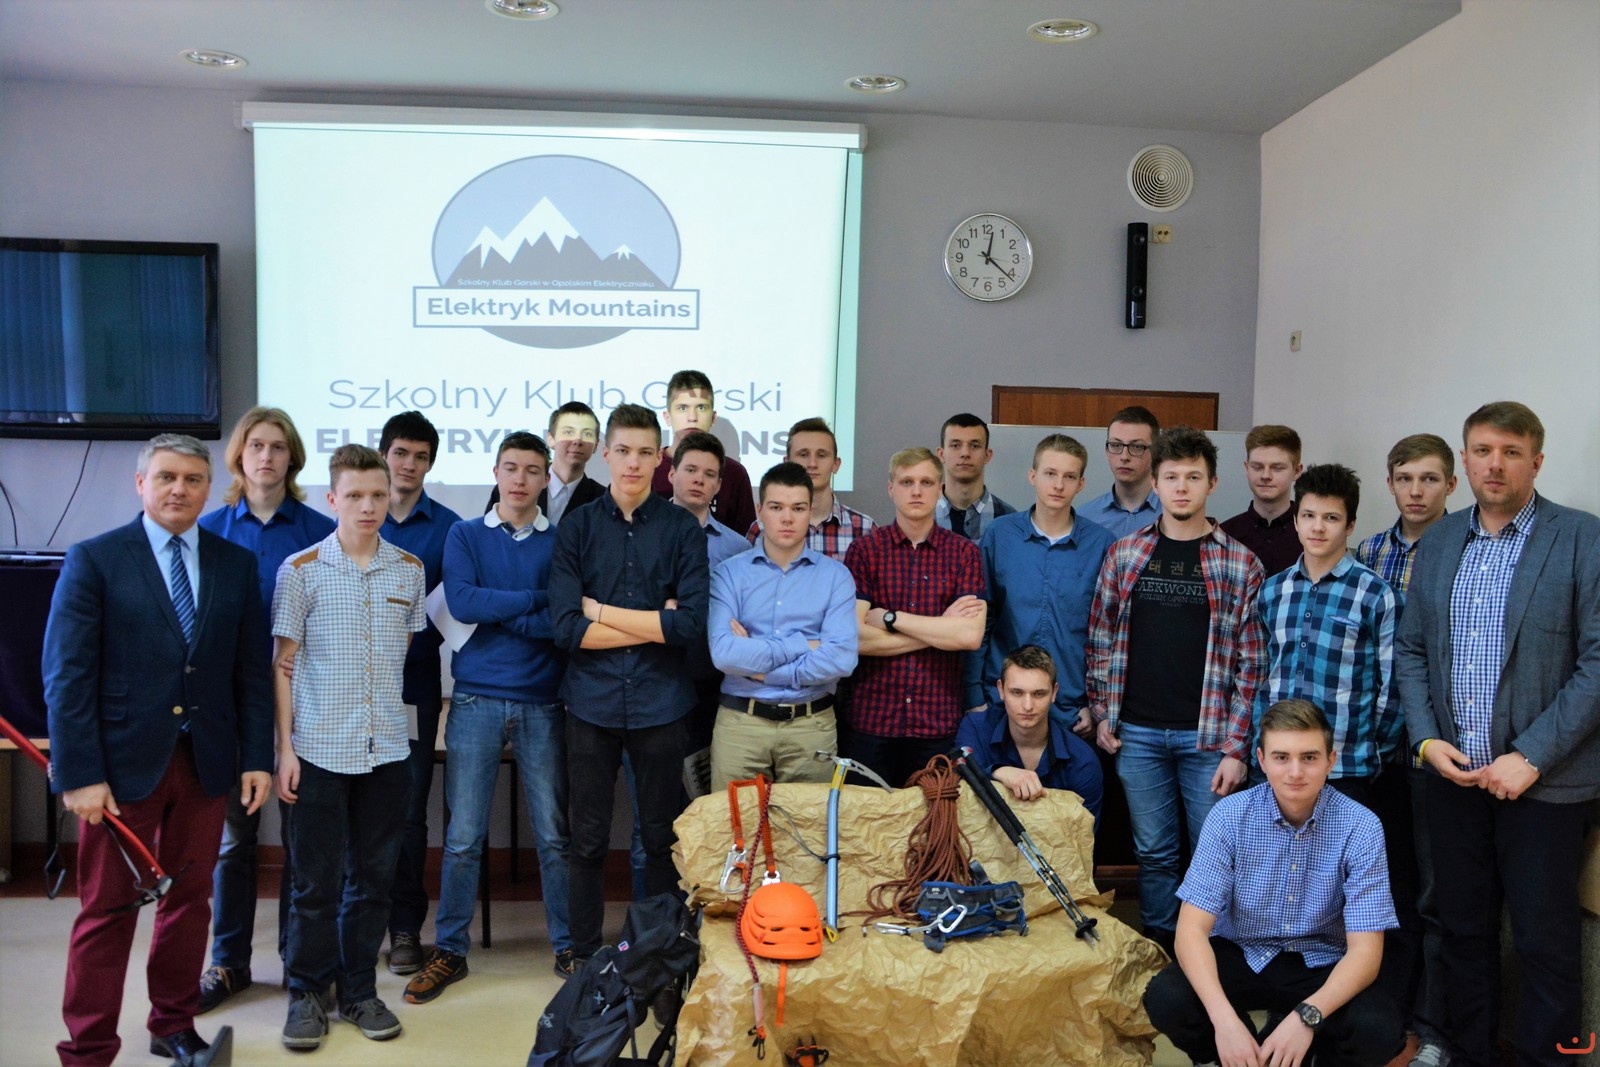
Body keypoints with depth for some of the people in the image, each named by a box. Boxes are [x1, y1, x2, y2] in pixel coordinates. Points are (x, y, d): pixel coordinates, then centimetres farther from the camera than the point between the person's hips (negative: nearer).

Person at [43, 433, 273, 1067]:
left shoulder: (237, 565, 6)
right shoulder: (94, 560, -3)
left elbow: (251, 671, 6)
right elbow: (67, 675, -7)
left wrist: (257, 757, 1)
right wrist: (78, 774, -12)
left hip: (207, 762, 3)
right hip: (124, 761, -3)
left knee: (189, 900, 13)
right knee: (106, 910, 6)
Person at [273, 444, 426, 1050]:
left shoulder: (409, 571, 4)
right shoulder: (300, 571, -3)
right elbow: (283, 664, -1)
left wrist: (389, 711, 8)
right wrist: (285, 747, -5)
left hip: (386, 749, 3)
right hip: (319, 749, -2)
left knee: (373, 877, 10)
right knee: (316, 881, 5)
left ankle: (358, 989, 25)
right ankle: (308, 993, 22)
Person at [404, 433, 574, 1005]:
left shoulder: (561, 542, 5)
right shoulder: (465, 536, 7)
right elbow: (461, 602, -10)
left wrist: (496, 612, -10)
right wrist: (536, 600, -9)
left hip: (541, 703, 0)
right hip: (476, 700, 0)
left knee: (554, 835, 6)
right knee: (463, 837, 4)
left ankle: (568, 946, 20)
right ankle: (450, 951, 19)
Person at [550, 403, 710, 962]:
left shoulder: (683, 529, 0)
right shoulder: (576, 528, 2)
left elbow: (693, 625, -12)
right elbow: (567, 629, -8)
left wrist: (601, 611, -8)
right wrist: (654, 624, -9)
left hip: (660, 704, 0)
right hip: (591, 703, 0)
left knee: (662, 838, 11)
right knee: (587, 841, 9)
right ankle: (585, 958, 25)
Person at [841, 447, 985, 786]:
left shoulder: (965, 553, 2)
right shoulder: (864, 550, 0)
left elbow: (971, 635, -11)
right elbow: (856, 637, -11)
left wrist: (890, 618, -11)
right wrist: (942, 630, -9)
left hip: (938, 723, 1)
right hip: (870, 720, 0)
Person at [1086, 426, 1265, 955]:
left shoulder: (1239, 563, -1)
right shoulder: (1124, 554, 5)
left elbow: (1251, 662, -3)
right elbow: (1100, 639, 10)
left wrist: (1237, 748, -7)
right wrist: (1101, 713, 3)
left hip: (1207, 734, -2)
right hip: (1137, 732, 2)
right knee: (1154, 853, 12)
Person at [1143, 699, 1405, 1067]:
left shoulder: (1361, 827, -16)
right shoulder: (1230, 816, -15)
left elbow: (1365, 949, -19)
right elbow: (1192, 928, -19)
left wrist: (1307, 1015, -37)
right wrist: (1224, 1018, -36)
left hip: (1321, 965, 0)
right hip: (1240, 954, 0)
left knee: (1380, 1030, -30)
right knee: (1165, 999, -27)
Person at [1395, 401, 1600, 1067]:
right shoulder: (1438, 541, 8)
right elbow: (1410, 650, 11)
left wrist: (1531, 757, -16)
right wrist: (1426, 739, -2)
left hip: (1543, 780, -4)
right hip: (1453, 770, 4)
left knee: (1545, 940, 6)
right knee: (1463, 929, 15)